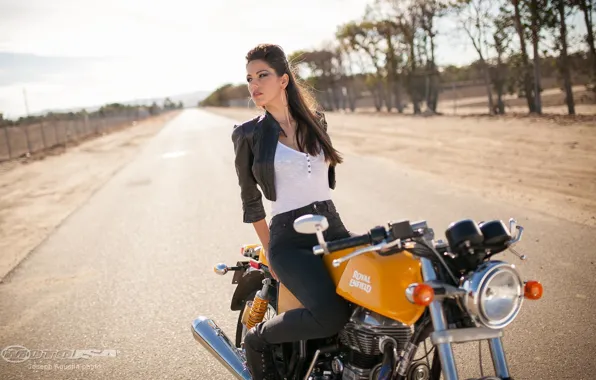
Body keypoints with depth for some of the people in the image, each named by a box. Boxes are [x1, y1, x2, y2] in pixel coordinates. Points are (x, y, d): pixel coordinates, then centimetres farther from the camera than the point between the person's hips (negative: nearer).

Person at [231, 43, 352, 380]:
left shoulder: (316, 120, 12)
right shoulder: (248, 134, 1)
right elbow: (251, 201, 6)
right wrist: (271, 252, 6)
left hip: (333, 226, 5)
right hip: (289, 238, -5)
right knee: (332, 315, -28)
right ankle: (259, 339, -1)